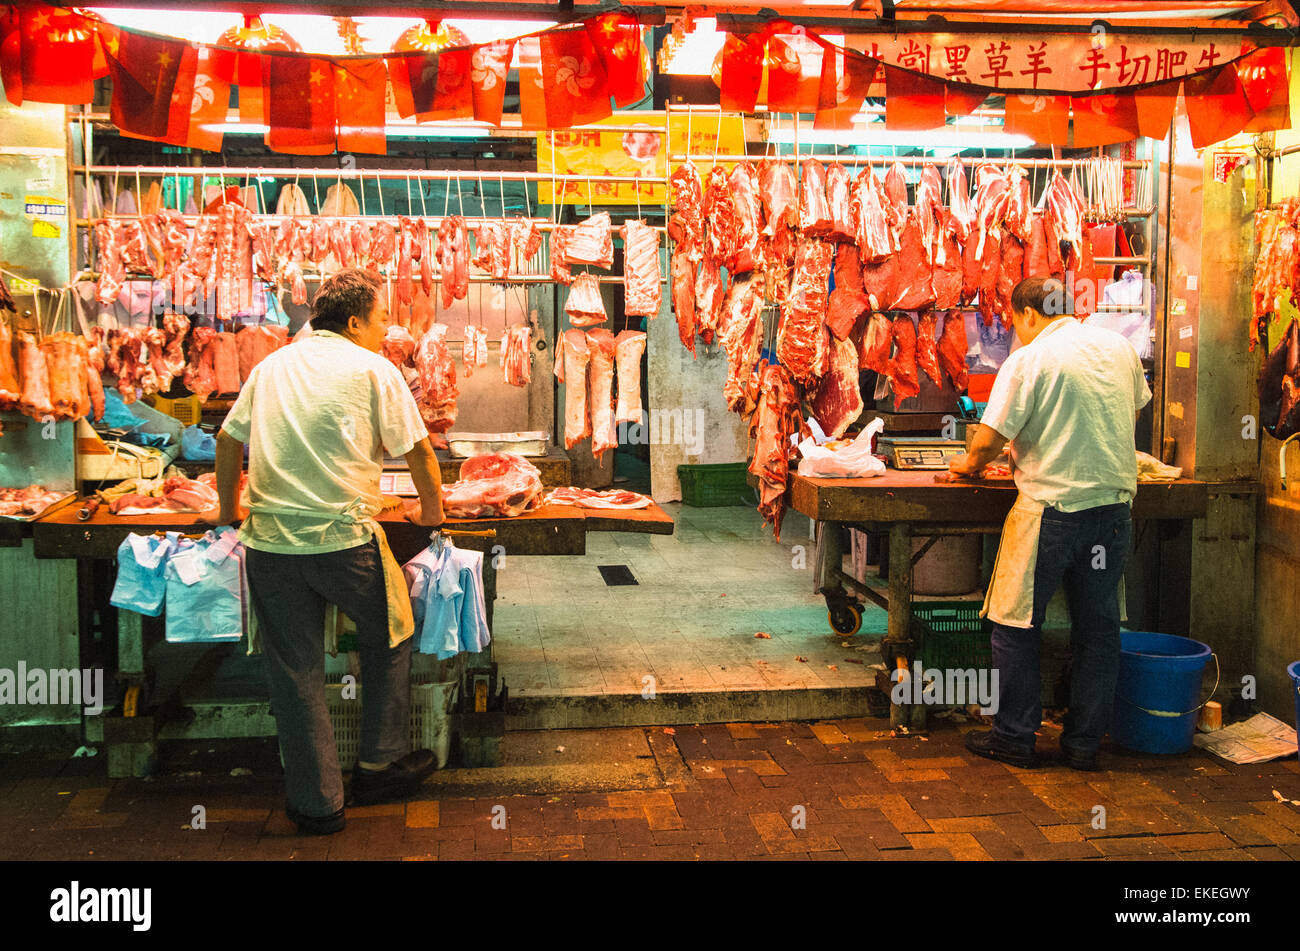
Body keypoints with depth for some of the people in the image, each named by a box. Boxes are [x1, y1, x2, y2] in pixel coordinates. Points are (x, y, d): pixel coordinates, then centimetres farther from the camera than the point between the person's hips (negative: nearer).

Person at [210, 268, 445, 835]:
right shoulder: (372, 368, 0)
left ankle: (316, 803, 17)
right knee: (389, 638, 19)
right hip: (345, 538, -4)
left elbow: (229, 440, 20)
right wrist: (432, 509, 16)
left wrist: (228, 507, 34)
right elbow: (417, 450, 0)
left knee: (294, 669, 10)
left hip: (269, 541, 4)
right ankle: (379, 766, 26)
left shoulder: (271, 366, 14)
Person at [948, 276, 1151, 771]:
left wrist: (971, 463, 8)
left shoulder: (1028, 360, -11)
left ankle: (1014, 738, 15)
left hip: (1052, 509, -6)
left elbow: (990, 439, -14)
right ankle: (1084, 743, 20)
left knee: (1015, 627, 7)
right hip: (1114, 502, 6)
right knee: (1098, 628, 13)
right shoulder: (1118, 346, 8)